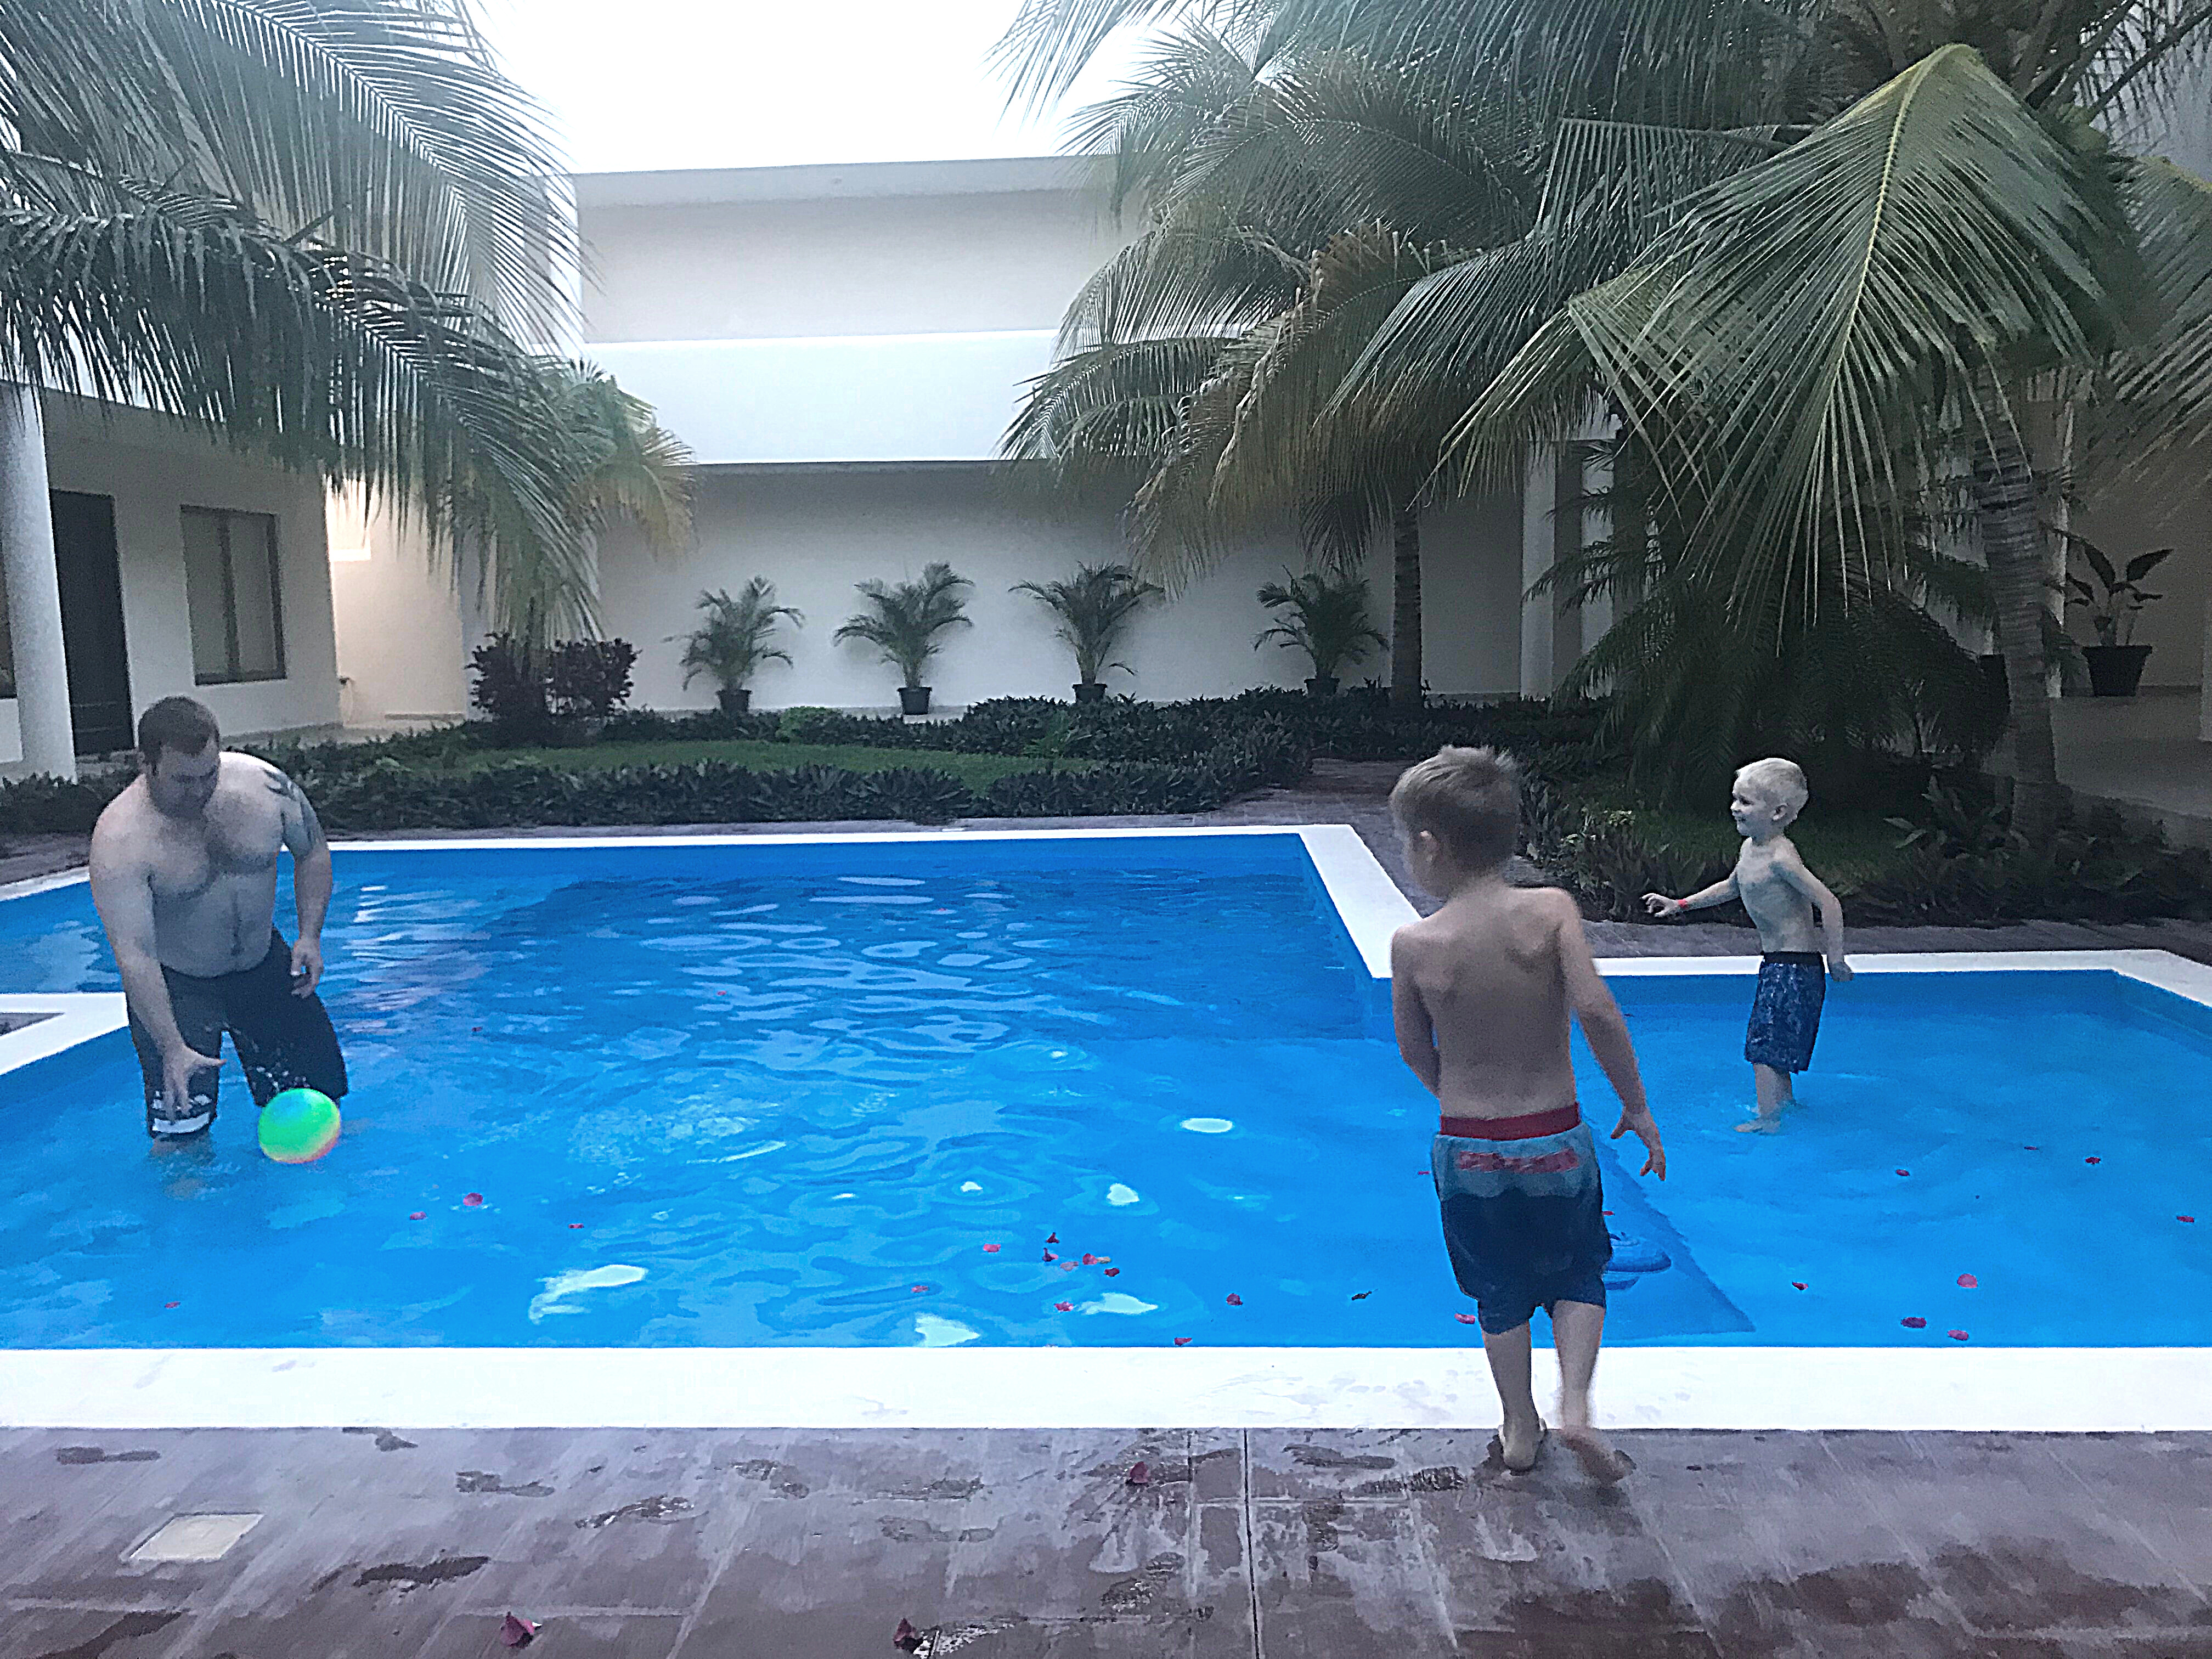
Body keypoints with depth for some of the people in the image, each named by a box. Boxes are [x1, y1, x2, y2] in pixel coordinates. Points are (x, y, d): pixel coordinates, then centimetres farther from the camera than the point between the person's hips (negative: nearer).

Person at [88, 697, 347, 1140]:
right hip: (174, 983, -3)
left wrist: (310, 935, -8)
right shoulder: (120, 840, -26)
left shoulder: (263, 782, -15)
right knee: (182, 1126, -12)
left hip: (263, 963, 4)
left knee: (318, 1093, 11)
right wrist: (171, 1049, -35)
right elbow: (135, 955, -28)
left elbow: (312, 851, 4)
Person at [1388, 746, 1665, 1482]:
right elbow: (1596, 1010, -23)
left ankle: (1520, 1429, 32)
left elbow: (1415, 1053, -1)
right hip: (1555, 1140, 0)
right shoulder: (1550, 911, -14)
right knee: (1579, 1274, 24)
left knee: (1501, 1292, 21)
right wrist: (1637, 1105, -10)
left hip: (1466, 1150, 0)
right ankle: (1576, 1407, 10)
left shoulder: (1414, 944, -12)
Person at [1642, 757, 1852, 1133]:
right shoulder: (1751, 847, 6)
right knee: (1773, 1044, 21)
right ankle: (1784, 1101, 38)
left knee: (1765, 1045, -8)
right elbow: (1732, 887, 26)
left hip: (1796, 965, -10)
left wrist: (1835, 959, -24)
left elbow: (1829, 903, -26)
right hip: (1776, 962, 10)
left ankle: (1767, 1121, -4)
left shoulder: (1780, 857, -23)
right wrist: (1680, 904, 26)